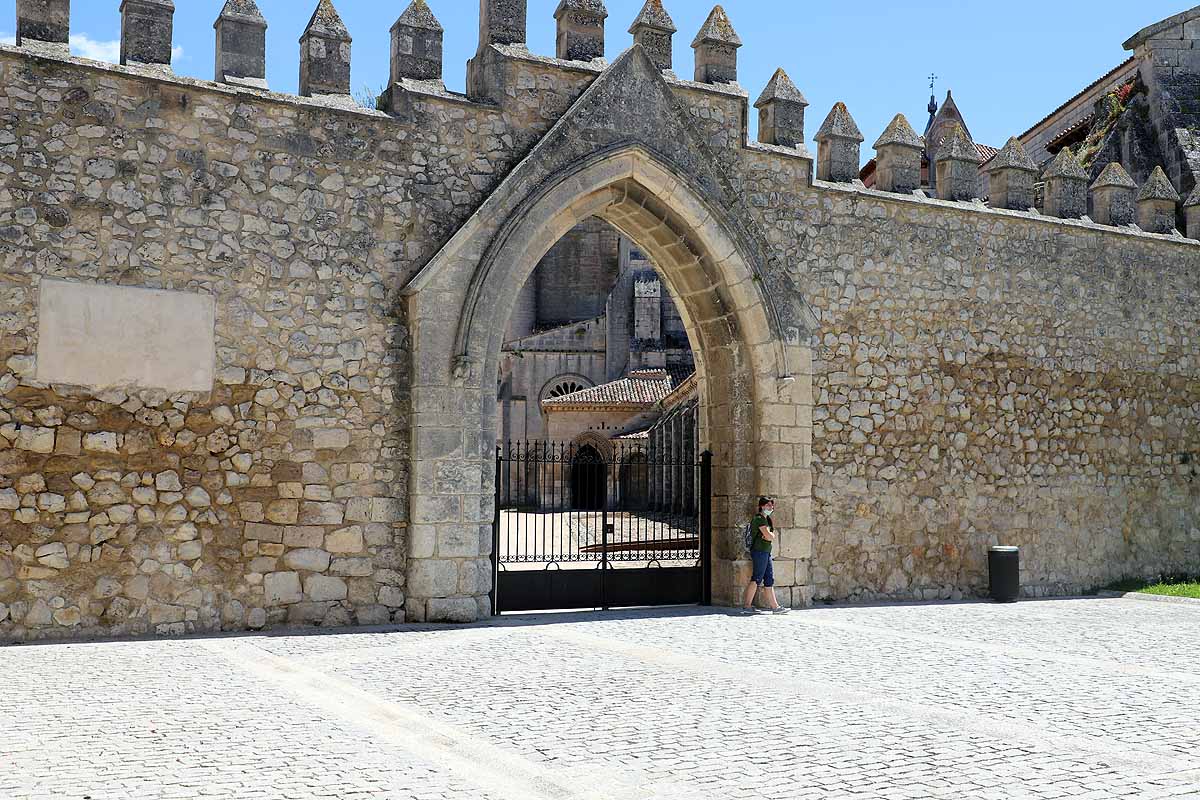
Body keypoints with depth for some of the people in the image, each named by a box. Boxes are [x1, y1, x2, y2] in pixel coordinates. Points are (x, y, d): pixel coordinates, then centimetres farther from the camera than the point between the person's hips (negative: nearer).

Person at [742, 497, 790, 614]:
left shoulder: (767, 519, 19)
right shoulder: (759, 519, -12)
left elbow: (772, 536, 14)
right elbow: (769, 536, -18)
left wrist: (769, 535, -7)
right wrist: (770, 534, 3)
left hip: (766, 552, 10)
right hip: (760, 551, -10)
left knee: (769, 580, 8)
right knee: (757, 579, -7)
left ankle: (774, 606, 9)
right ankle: (746, 606, -3)